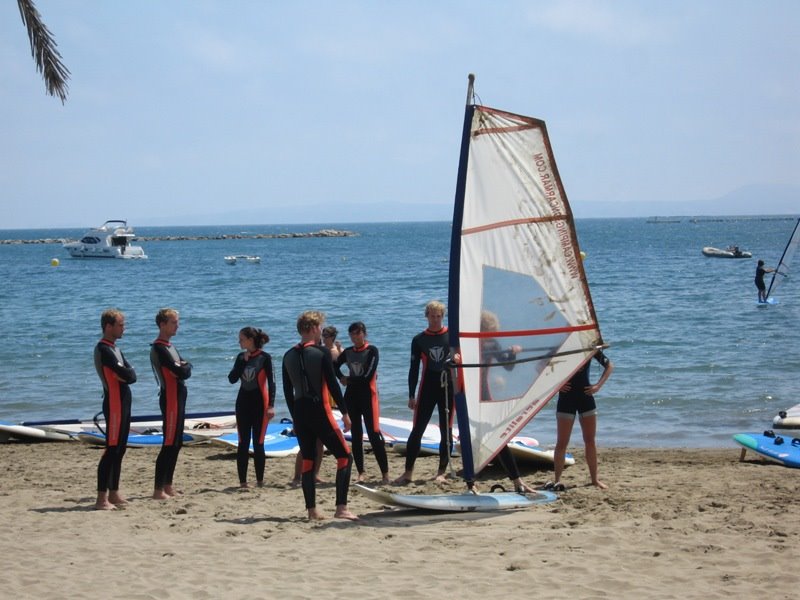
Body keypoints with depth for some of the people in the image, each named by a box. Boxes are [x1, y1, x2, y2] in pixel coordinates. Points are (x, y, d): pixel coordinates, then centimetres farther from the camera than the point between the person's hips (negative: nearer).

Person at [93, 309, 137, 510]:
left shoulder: (114, 349, 17)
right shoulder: (104, 350, -14)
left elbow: (131, 375, 8)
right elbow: (126, 375, -21)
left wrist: (126, 373, -11)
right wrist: (127, 373, -1)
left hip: (123, 403, 10)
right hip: (114, 404, -10)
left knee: (119, 450, 11)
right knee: (111, 450, -11)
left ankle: (114, 494, 16)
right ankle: (101, 498, -13)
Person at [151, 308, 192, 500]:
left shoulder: (169, 347, 17)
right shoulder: (159, 349, -15)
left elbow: (186, 371, 15)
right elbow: (181, 372, -21)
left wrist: (184, 367, -6)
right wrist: (185, 367, 0)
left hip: (178, 398, 10)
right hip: (170, 399, -10)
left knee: (176, 443, 12)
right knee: (169, 444, -12)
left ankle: (167, 486, 18)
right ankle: (158, 489, -13)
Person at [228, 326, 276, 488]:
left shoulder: (264, 358, -7)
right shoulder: (241, 357, 7)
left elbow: (271, 382, -9)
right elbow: (232, 379, -1)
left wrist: (271, 405, -17)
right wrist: (243, 361, -7)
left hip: (259, 403, -4)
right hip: (243, 402, 4)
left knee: (258, 443, -1)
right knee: (243, 443, 3)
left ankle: (260, 481, 6)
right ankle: (242, 481, 5)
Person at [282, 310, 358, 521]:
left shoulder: (289, 356, 8)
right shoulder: (321, 353, -8)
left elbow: (287, 391, 12)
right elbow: (333, 385, -9)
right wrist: (345, 413, -2)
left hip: (300, 413, 6)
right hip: (320, 412, -6)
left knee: (307, 461, 11)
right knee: (345, 456, 1)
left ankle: (312, 510, 9)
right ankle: (341, 508, -8)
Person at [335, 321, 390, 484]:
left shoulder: (372, 350, -5)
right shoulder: (348, 352, 10)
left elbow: (368, 376, -13)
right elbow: (334, 366, 25)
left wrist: (349, 380, -2)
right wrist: (342, 378, 5)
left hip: (368, 395, -5)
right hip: (351, 396, 5)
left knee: (374, 434, -11)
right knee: (355, 435, 5)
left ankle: (385, 473, -10)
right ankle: (361, 473, 9)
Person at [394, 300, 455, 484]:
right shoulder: (419, 340, 7)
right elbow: (413, 369, 7)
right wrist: (411, 395, 3)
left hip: (448, 388, 0)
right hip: (427, 388, 1)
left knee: (446, 430, 2)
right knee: (417, 430, -4)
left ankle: (442, 472, 10)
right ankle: (408, 472, 0)